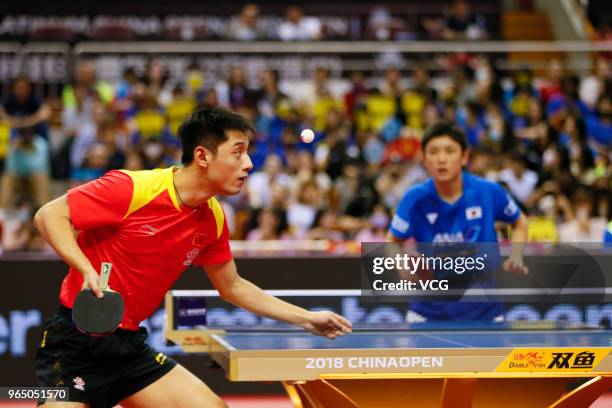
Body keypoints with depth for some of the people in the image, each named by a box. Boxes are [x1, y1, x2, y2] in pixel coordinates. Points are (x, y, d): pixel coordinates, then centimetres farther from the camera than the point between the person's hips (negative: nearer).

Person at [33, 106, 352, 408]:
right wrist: (87, 270, -30)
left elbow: (232, 287, 18)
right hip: (76, 341, -7)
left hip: (131, 347, 7)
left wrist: (306, 318, 16)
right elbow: (49, 215, -15)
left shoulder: (212, 221, 3)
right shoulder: (132, 188, -19)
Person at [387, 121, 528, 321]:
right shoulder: (415, 199, -14)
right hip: (430, 307, 0)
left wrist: (515, 256, -10)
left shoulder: (489, 192, -12)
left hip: (483, 305, 0)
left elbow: (520, 223, 8)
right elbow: (392, 243, -1)